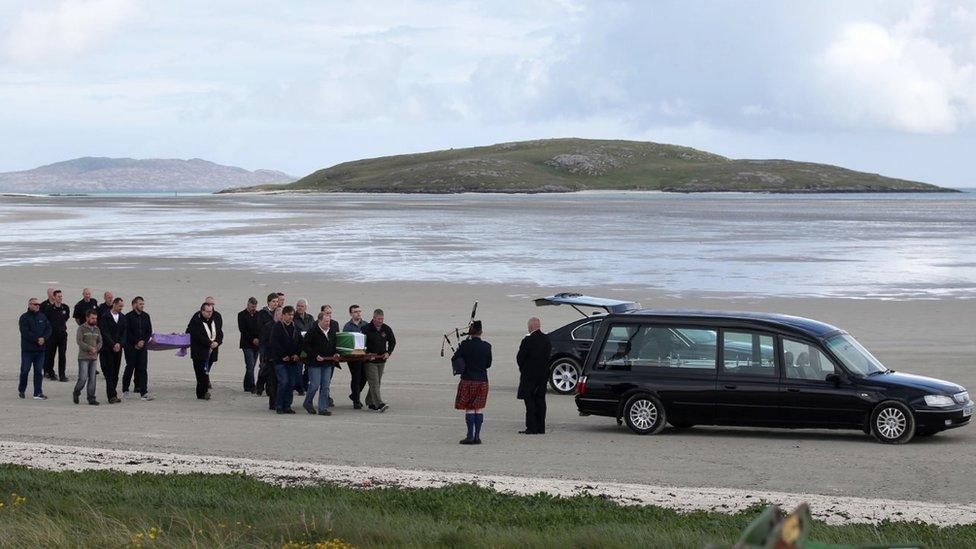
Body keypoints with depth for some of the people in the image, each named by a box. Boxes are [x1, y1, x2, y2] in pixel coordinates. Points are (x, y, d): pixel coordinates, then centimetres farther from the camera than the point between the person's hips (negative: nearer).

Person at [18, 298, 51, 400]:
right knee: (25, 370, 3)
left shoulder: (43, 317, 11)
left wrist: (43, 338, -13)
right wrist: (37, 339, -17)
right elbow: (25, 333, -14)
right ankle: (21, 390, 21)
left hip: (40, 349, 4)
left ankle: (38, 393, 4)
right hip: (27, 349, -4)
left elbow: (48, 329, 6)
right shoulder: (24, 318, -5)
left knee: (39, 371, 3)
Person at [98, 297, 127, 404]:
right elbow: (104, 333, -11)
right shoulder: (105, 317, -6)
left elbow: (124, 332, 9)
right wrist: (113, 345, -17)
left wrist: (119, 344, -7)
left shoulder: (122, 317, 12)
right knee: (109, 373, -8)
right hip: (107, 349, -5)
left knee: (115, 373, 5)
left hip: (118, 349, 5)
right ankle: (112, 396, -12)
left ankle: (112, 394, 10)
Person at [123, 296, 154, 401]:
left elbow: (149, 331, 11)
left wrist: (143, 341, -5)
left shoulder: (146, 316, 9)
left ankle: (144, 392, -5)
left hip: (142, 346, 4)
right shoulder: (128, 316, -6)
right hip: (130, 347, -4)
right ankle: (125, 390, 19)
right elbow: (127, 333, -9)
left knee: (143, 369, -2)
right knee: (130, 368, 2)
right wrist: (136, 343, -11)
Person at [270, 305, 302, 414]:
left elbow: (300, 342, 15)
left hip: (293, 360, 5)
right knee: (283, 382, -12)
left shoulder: (295, 327, 14)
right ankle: (279, 406, -4)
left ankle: (287, 406, 9)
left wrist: (297, 354, 0)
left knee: (291, 383, 3)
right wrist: (283, 355, -13)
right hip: (280, 360, -5)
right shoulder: (277, 327, -3)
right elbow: (274, 343, -10)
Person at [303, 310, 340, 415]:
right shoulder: (313, 331, -10)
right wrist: (315, 356, -17)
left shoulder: (332, 330, 10)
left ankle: (323, 408, 8)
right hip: (315, 363, -6)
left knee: (325, 386, 4)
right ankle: (307, 403, 16)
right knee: (315, 385, -6)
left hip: (328, 363, 6)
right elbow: (306, 345, -11)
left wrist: (335, 354, 6)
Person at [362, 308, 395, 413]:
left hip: (381, 361, 5)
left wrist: (388, 353, 0)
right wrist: (367, 355, -14)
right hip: (370, 360, -5)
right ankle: (379, 404, -21)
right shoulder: (367, 329, -8)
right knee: (374, 382, -12)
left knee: (377, 382, 10)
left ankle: (370, 402, 23)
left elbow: (392, 342, 16)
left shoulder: (386, 329, 5)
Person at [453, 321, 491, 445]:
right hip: (482, 380, 3)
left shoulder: (465, 345, -11)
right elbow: (488, 364, 9)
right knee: (479, 409, 7)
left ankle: (470, 436, -1)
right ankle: (477, 436, 7)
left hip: (468, 380, -3)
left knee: (469, 409, 3)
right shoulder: (487, 346, -1)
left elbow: (455, 359, -4)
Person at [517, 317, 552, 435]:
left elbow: (520, 358, -10)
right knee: (540, 400, 10)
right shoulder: (547, 340, 6)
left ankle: (531, 427, -5)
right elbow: (548, 356, 10)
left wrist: (522, 368, 7)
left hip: (530, 374, -6)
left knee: (530, 401, -2)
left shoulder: (528, 340, -16)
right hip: (543, 374, 6)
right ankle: (540, 427, 11)